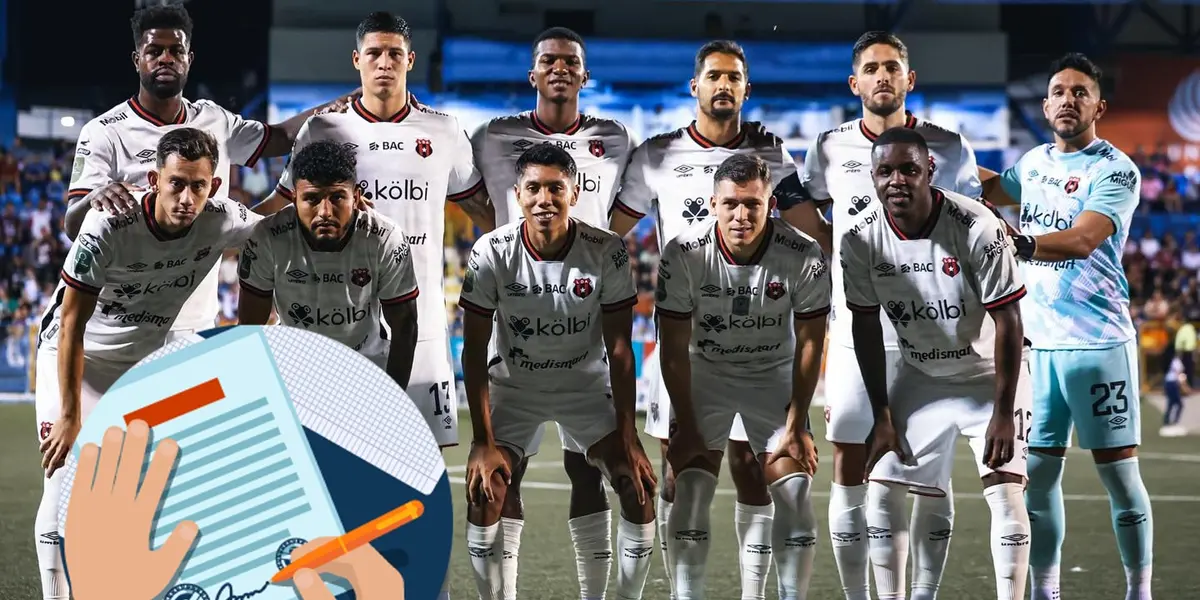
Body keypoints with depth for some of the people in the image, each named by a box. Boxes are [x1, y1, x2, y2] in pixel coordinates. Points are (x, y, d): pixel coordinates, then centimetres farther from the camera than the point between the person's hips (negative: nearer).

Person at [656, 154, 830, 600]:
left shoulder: (804, 257, -24)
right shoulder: (684, 254, -24)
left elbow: (809, 343, -11)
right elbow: (674, 346, -14)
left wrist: (796, 425, -11)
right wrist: (685, 427, -12)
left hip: (775, 374, 0)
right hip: (705, 373, 0)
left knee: (795, 494, -8)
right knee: (690, 493, -11)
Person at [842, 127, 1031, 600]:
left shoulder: (977, 228, -27)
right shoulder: (862, 239, -15)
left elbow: (1007, 320, -20)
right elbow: (866, 326, -2)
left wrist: (1003, 413, -21)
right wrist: (882, 413, -2)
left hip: (988, 374, -4)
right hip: (921, 378, 4)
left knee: (1004, 491, -14)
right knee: (883, 487, 1)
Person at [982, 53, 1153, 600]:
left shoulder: (1115, 171, -9)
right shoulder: (1035, 161, 12)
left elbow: (1082, 240, -25)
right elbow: (992, 190, 35)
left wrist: (1018, 244, -38)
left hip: (1097, 342, -6)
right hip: (1038, 342, 6)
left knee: (1118, 472, -1)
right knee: (1038, 471, 7)